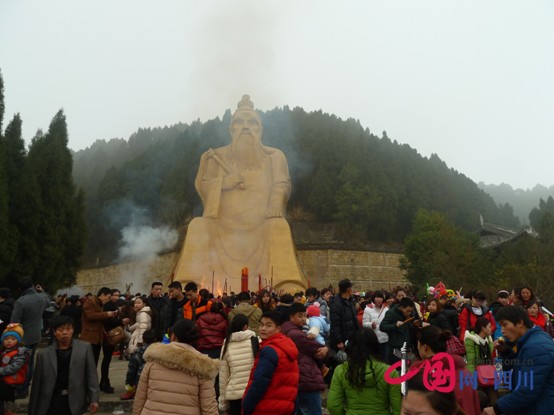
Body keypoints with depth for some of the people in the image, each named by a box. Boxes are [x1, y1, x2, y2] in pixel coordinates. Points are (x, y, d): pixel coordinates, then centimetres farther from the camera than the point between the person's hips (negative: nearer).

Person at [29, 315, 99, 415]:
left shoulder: (85, 348, 0)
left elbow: (91, 375, -2)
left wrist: (94, 399, -10)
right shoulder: (44, 354, 2)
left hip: (74, 401, 0)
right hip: (52, 402, 0)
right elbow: (37, 385, 5)